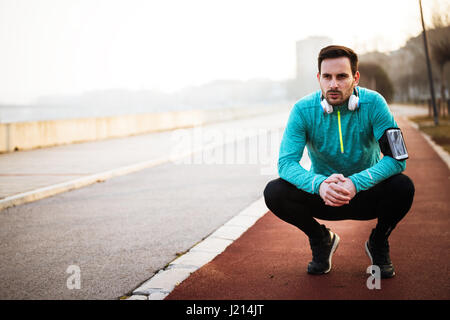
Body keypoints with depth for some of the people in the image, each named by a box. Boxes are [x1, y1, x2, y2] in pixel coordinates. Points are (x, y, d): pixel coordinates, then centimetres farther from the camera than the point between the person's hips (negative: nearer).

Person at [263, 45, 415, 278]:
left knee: (402, 186, -31)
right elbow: (286, 163, -20)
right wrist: (320, 184, -41)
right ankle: (321, 239, 6)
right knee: (274, 192, -24)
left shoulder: (373, 103, -17)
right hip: (323, 197, 1)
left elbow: (397, 158, -23)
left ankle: (378, 243, 3)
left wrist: (356, 183, -39)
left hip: (366, 194, 0)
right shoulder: (303, 110, -15)